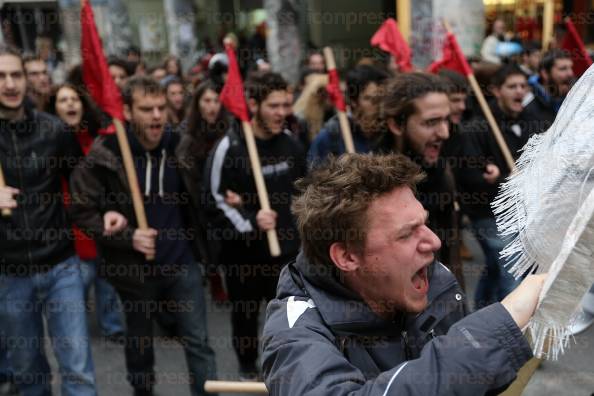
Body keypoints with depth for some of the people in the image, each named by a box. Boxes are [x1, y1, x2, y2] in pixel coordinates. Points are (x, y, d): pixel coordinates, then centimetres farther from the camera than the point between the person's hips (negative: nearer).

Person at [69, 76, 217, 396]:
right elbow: (82, 211, -11)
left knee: (198, 340, 3)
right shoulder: (103, 156, -15)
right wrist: (128, 236, -20)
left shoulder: (178, 148, -2)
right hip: (134, 267, -1)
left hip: (182, 261, 2)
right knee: (139, 342, 19)